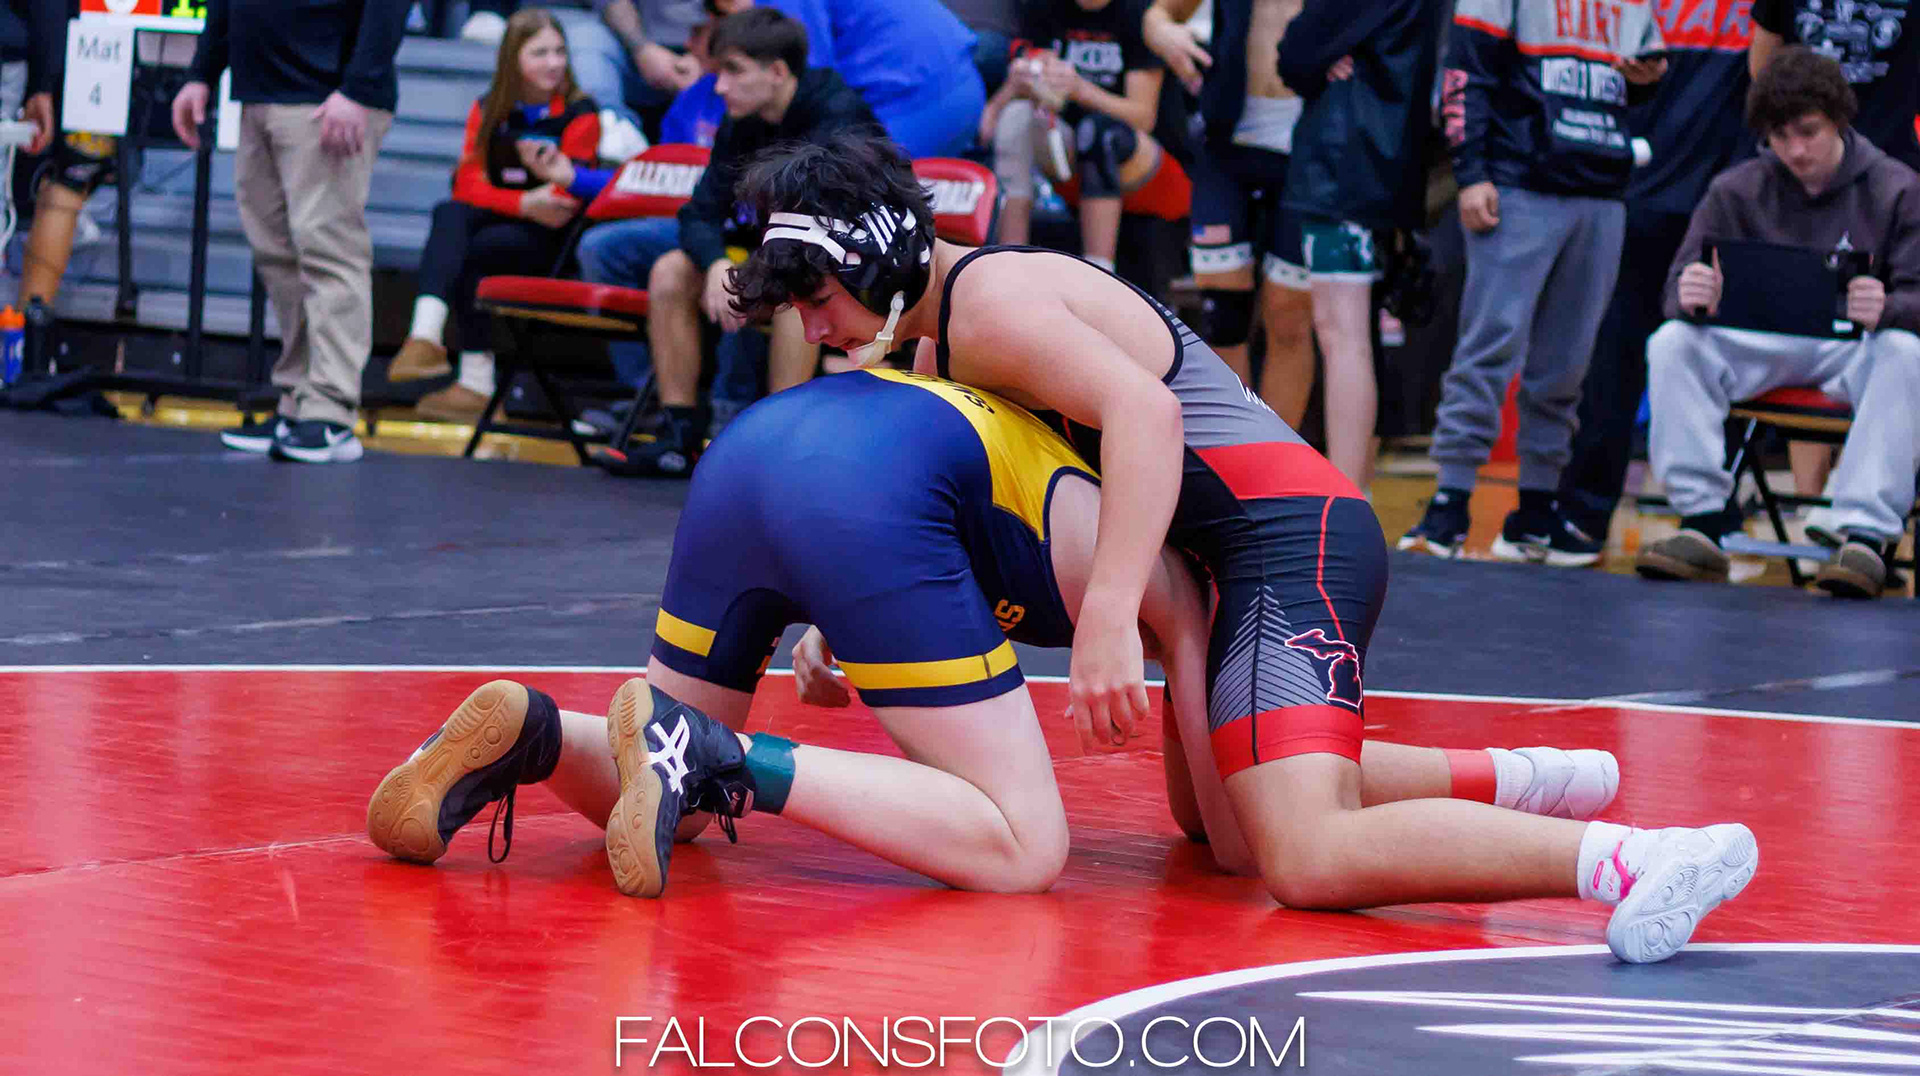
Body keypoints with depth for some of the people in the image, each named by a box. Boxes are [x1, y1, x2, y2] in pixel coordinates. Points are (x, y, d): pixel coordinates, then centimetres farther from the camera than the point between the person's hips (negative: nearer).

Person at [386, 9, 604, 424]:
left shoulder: (579, 114, -5)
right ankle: (427, 334, -49)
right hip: (494, 217, 4)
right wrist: (525, 203, -21)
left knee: (472, 253, -31)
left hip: (549, 238, -4)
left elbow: (565, 201, -11)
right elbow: (469, 184, -4)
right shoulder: (488, 110, 8)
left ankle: (476, 381, -25)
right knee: (450, 215, -30)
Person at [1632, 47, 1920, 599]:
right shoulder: (1737, 191, 4)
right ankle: (1702, 518, -24)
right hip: (1759, 347, 2)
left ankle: (1867, 533, -39)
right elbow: (1678, 288, -2)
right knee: (1672, 342, -25)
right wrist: (1689, 296, -30)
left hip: (1852, 347, -2)